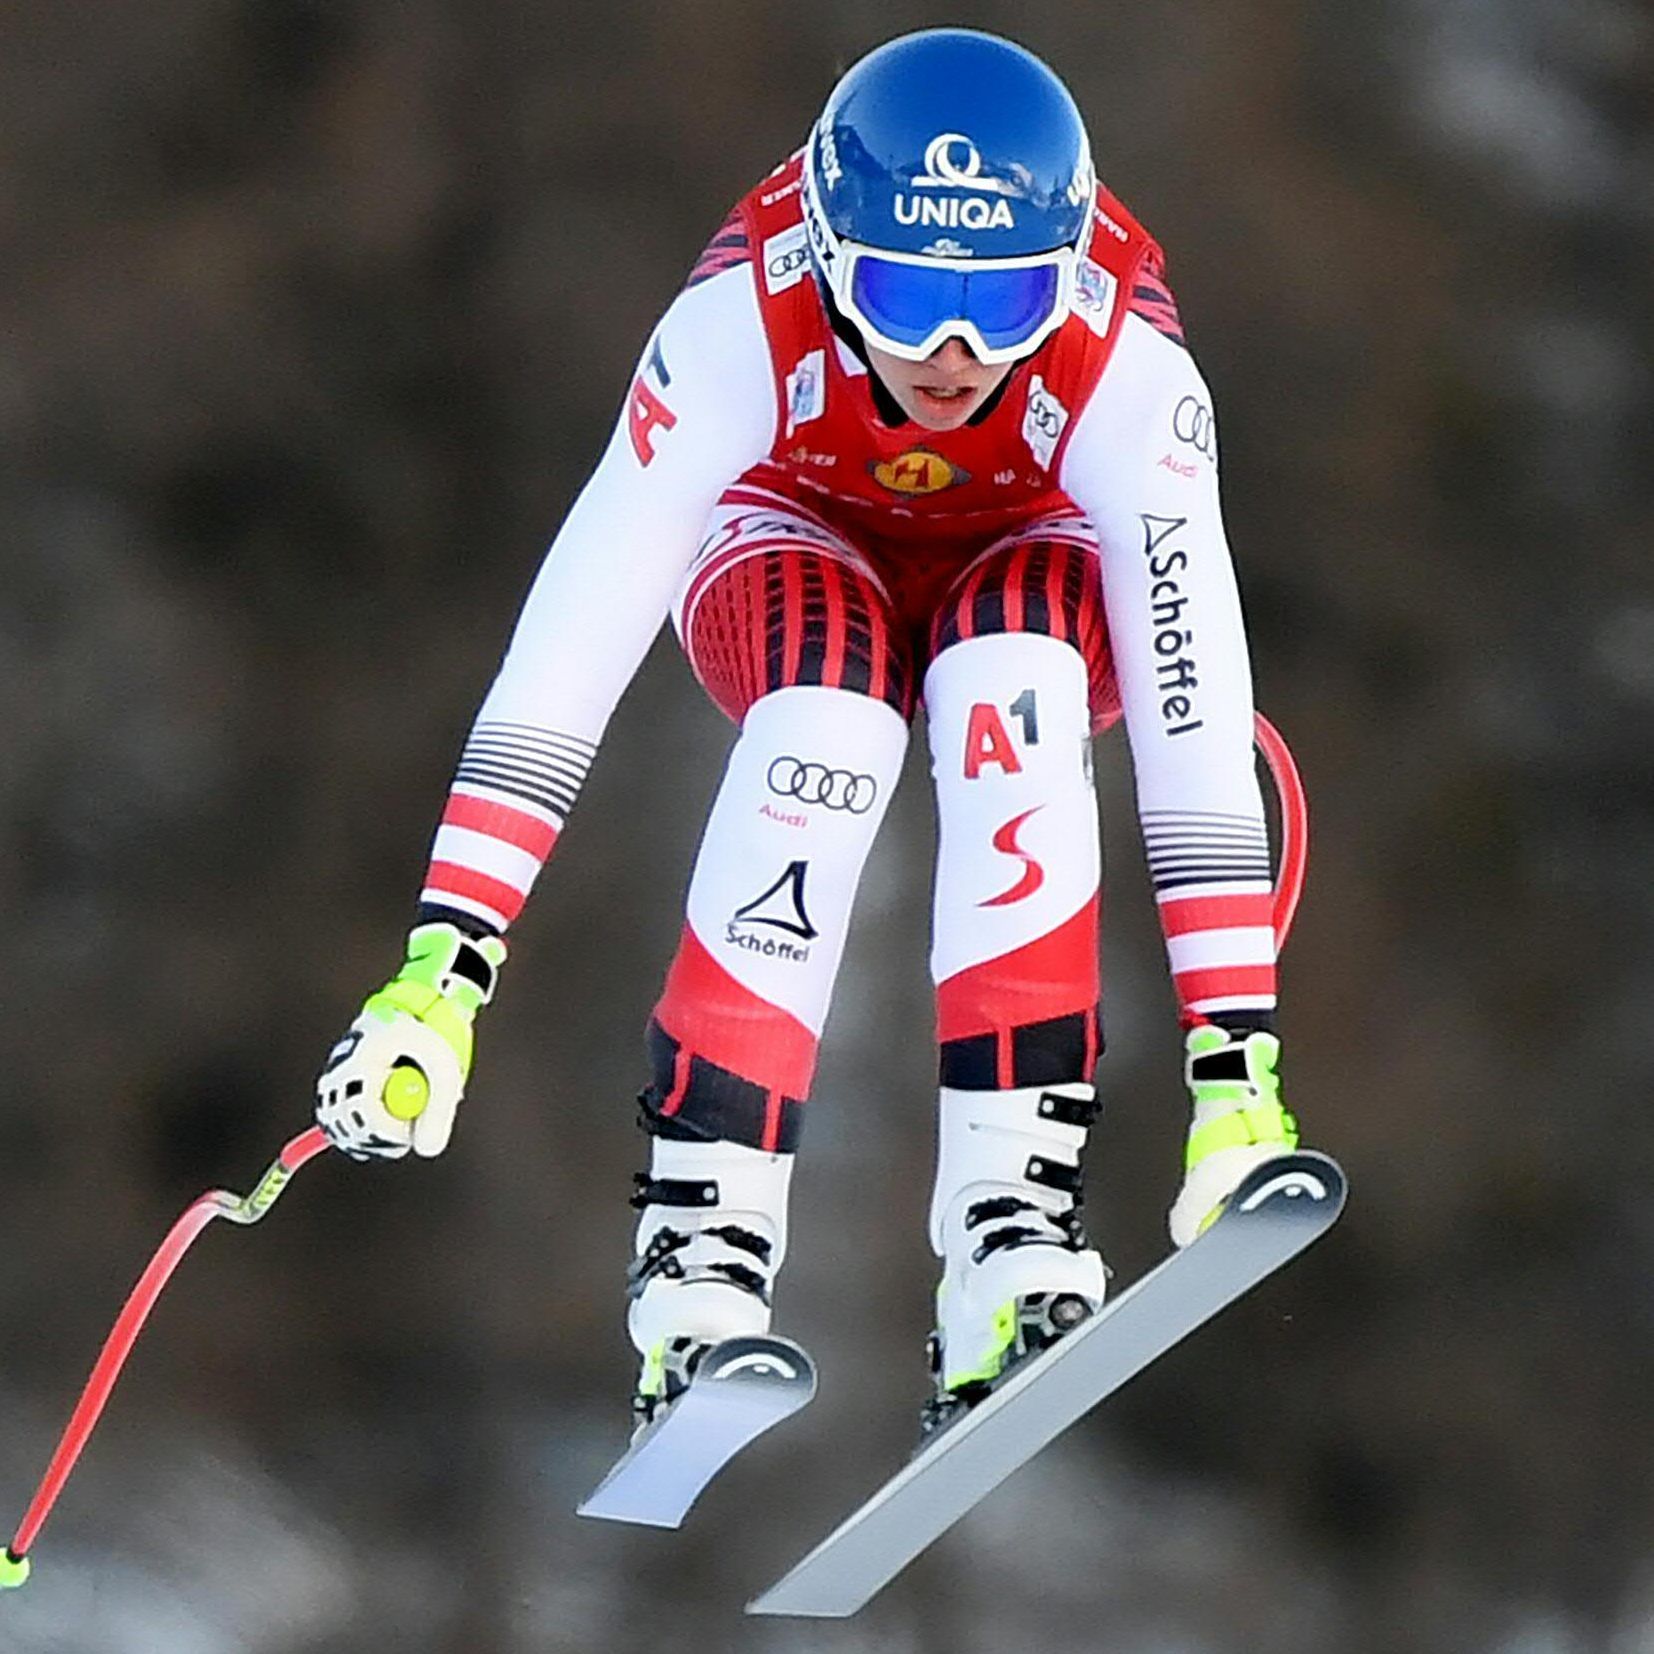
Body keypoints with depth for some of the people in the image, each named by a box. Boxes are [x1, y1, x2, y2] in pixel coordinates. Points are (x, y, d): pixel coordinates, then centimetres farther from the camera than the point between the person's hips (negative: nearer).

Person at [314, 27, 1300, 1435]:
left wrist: (1237, 1071, -45)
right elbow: (570, 649, -38)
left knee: (1011, 685, -36)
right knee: (828, 727, -35)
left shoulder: (1126, 366, -35)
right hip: (796, 545, 0)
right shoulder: (746, 317, -36)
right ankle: (701, 1257, -33)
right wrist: (439, 977, -45)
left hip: (1027, 560, 0)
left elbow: (1196, 725, -39)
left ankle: (1014, 1238, -35)